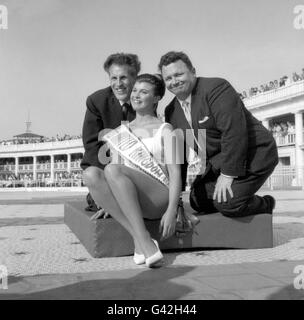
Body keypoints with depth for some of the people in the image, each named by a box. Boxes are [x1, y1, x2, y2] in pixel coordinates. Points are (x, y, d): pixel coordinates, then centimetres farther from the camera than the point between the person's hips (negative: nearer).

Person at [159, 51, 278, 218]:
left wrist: (228, 174, -26)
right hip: (217, 160, 8)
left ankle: (266, 205, 8)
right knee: (198, 201, 1)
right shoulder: (171, 111, 4)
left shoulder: (216, 87, -20)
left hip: (253, 153, -8)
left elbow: (234, 131, -28)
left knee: (227, 203, -21)